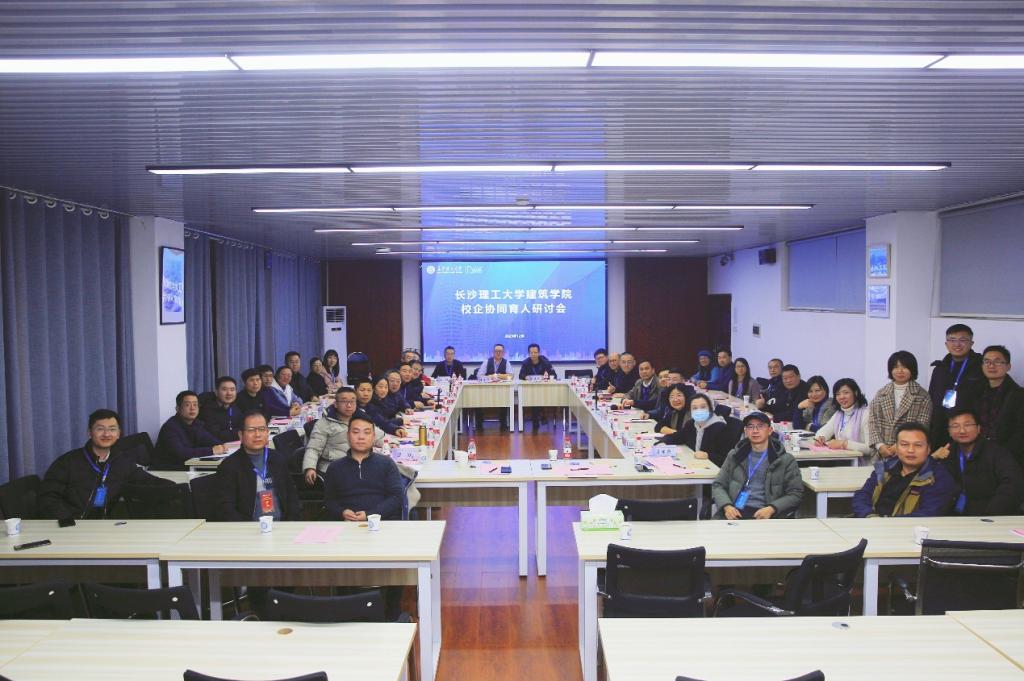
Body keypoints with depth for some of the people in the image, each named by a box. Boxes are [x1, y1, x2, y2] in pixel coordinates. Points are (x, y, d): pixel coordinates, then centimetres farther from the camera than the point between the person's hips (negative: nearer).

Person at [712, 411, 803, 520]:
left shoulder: (786, 460, 8)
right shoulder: (734, 456, 16)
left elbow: (796, 493, 4)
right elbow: (718, 485, 14)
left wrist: (771, 509, -13)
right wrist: (727, 506, -7)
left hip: (765, 515, -2)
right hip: (735, 511, 2)